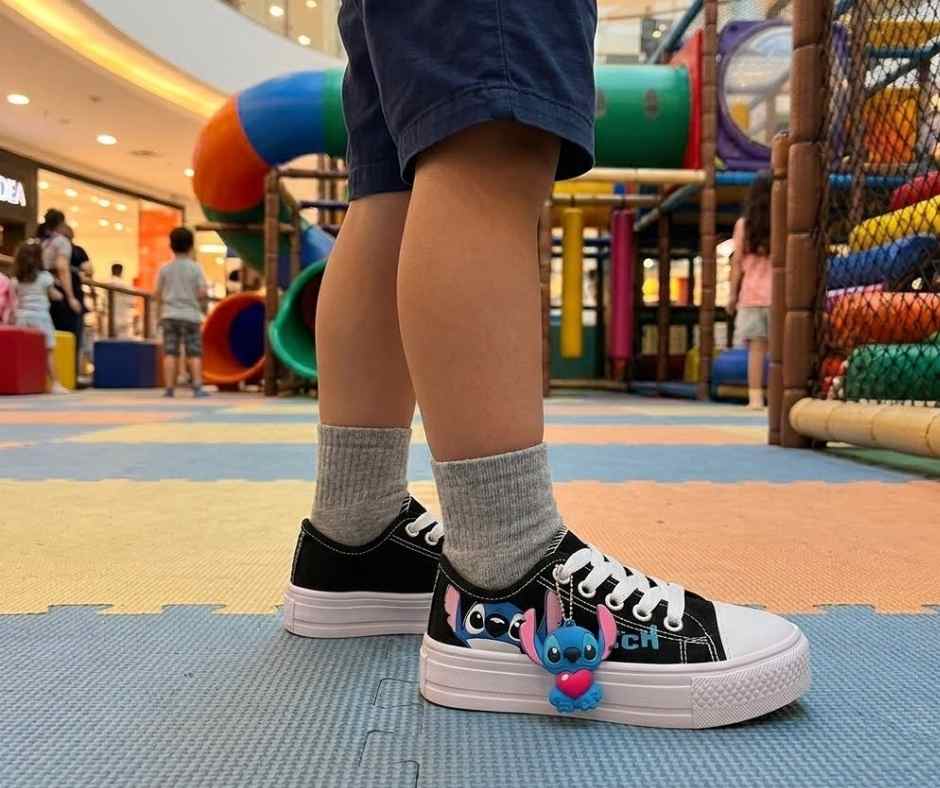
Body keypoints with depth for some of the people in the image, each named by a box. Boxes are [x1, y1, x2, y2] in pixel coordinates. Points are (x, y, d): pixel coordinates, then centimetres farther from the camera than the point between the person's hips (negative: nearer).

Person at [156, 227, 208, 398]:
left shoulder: (165, 268, 4)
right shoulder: (195, 268, -3)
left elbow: (158, 294, 7)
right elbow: (203, 293, -8)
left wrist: (159, 314, 19)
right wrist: (203, 304, 13)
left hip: (170, 315, 2)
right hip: (190, 315, -2)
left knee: (170, 352, 2)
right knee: (194, 353, 2)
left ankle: (169, 388, 1)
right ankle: (197, 387, -4)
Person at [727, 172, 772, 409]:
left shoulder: (743, 224, 3)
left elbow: (737, 261, 2)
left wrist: (733, 294, 7)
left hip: (752, 293, 1)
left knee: (756, 347, 1)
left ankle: (755, 397, -2)